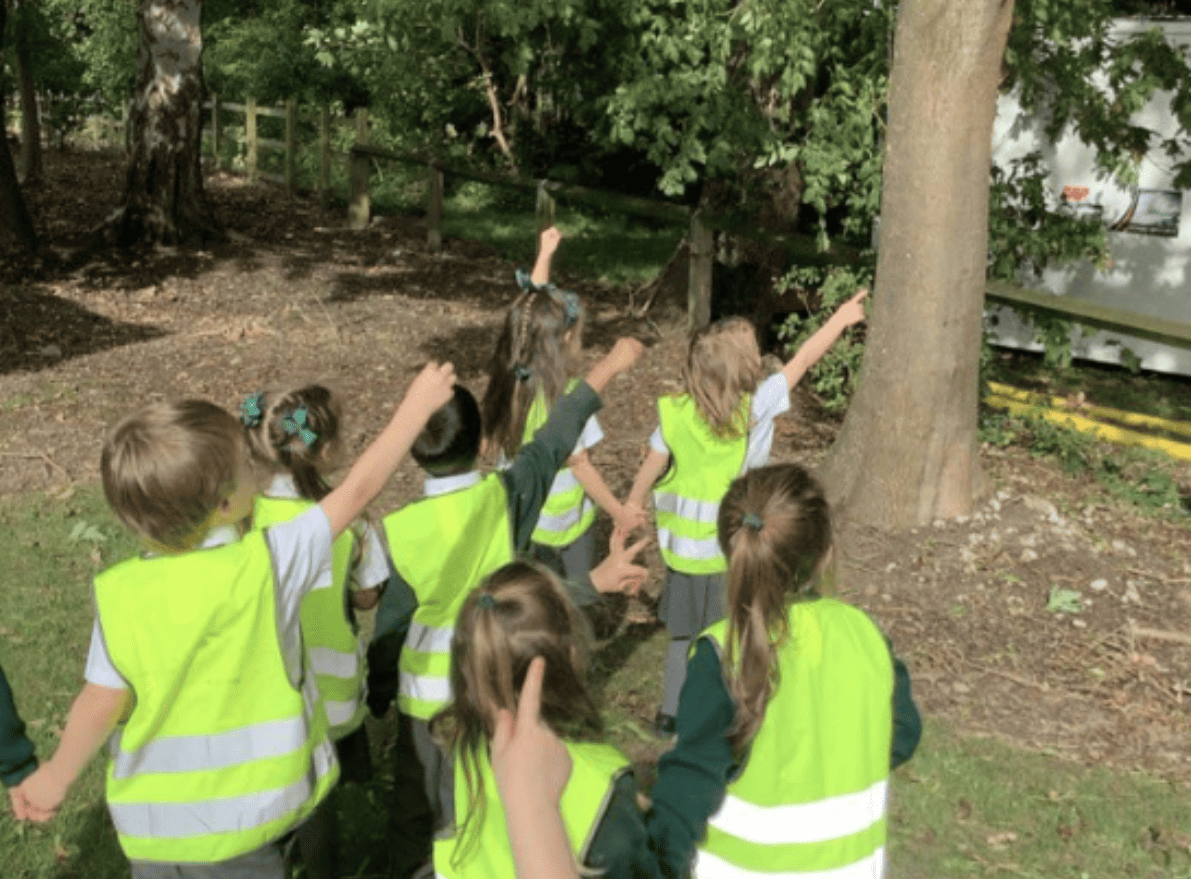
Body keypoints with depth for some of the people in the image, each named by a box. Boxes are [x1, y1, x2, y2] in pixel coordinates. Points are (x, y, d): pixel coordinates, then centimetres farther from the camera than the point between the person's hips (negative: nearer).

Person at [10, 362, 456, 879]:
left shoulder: (120, 594, -16)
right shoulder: (268, 562, -21)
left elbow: (102, 703, -9)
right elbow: (359, 489, -14)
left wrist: (57, 775, 10)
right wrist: (420, 402, -5)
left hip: (155, 816, 1)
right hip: (248, 811, -1)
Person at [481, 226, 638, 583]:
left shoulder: (510, 379, -9)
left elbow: (530, 313, 4)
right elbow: (579, 465, -20)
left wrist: (545, 255, 13)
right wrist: (618, 512, -9)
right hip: (564, 522, -5)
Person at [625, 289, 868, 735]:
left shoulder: (676, 413, -9)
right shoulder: (758, 406, -17)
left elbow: (652, 466, 2)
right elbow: (803, 361, -6)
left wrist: (634, 503, 21)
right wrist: (841, 318, 7)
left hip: (683, 546, 4)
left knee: (684, 633, 21)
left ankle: (671, 711, 33)